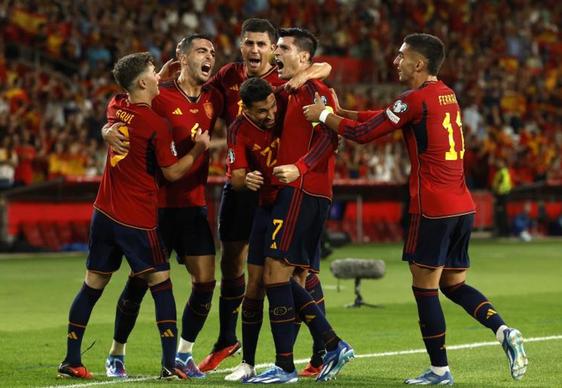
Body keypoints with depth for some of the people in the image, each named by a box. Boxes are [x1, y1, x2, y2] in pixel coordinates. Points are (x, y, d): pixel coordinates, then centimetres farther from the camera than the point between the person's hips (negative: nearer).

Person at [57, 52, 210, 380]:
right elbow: (173, 172, -7)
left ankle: (71, 360, 12)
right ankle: (170, 364, -4)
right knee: (161, 285, 1)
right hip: (138, 218, -6)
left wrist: (166, 76, 25)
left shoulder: (115, 108, 5)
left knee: (93, 286, 10)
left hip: (105, 213, 6)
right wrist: (199, 149, 3)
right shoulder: (157, 124, -14)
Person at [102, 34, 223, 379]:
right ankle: (117, 354, 16)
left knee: (205, 280, -2)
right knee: (141, 279, 0)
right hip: (158, 203, -5)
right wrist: (112, 132, -19)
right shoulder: (159, 96, -9)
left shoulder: (214, 99, 7)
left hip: (194, 204, 5)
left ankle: (184, 353, 13)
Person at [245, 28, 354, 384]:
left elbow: (328, 138, -19)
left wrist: (299, 168, -31)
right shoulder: (292, 92, 21)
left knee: (275, 272, -11)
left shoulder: (313, 90, -8)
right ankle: (335, 345, 11)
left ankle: (285, 366, -9)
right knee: (286, 278, 9)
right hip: (295, 192, 10)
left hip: (302, 191, -10)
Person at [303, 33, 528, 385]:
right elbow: (384, 117, 23)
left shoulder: (416, 99, -11)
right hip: (463, 207, 8)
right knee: (454, 284, 16)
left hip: (433, 210, -8)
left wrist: (325, 116, 7)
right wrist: (338, 110, 20)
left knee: (425, 287, 1)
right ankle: (504, 331, -4)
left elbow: (364, 133, -7)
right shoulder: (446, 95, 15)